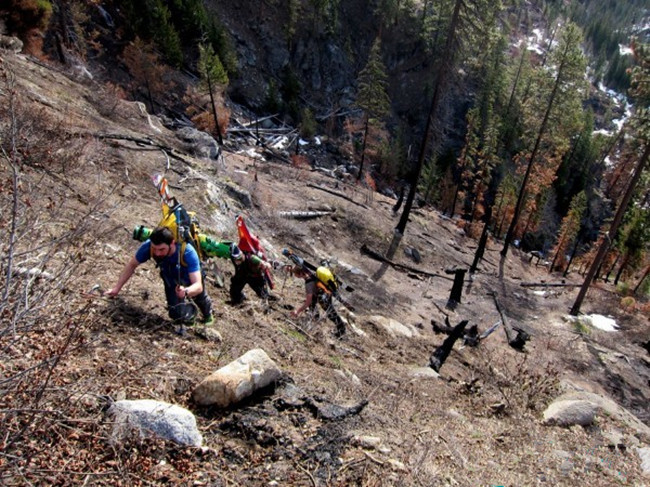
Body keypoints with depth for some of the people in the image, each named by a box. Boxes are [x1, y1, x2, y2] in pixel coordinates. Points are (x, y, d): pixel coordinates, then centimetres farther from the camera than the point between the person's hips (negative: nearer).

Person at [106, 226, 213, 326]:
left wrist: (185, 292, -66)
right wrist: (116, 288, -14)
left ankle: (208, 315, 22)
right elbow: (131, 265, -13)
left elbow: (198, 286, -45)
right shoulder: (148, 246, -34)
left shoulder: (188, 252, -43)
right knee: (176, 314, -12)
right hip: (172, 282, 1)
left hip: (190, 280, 0)